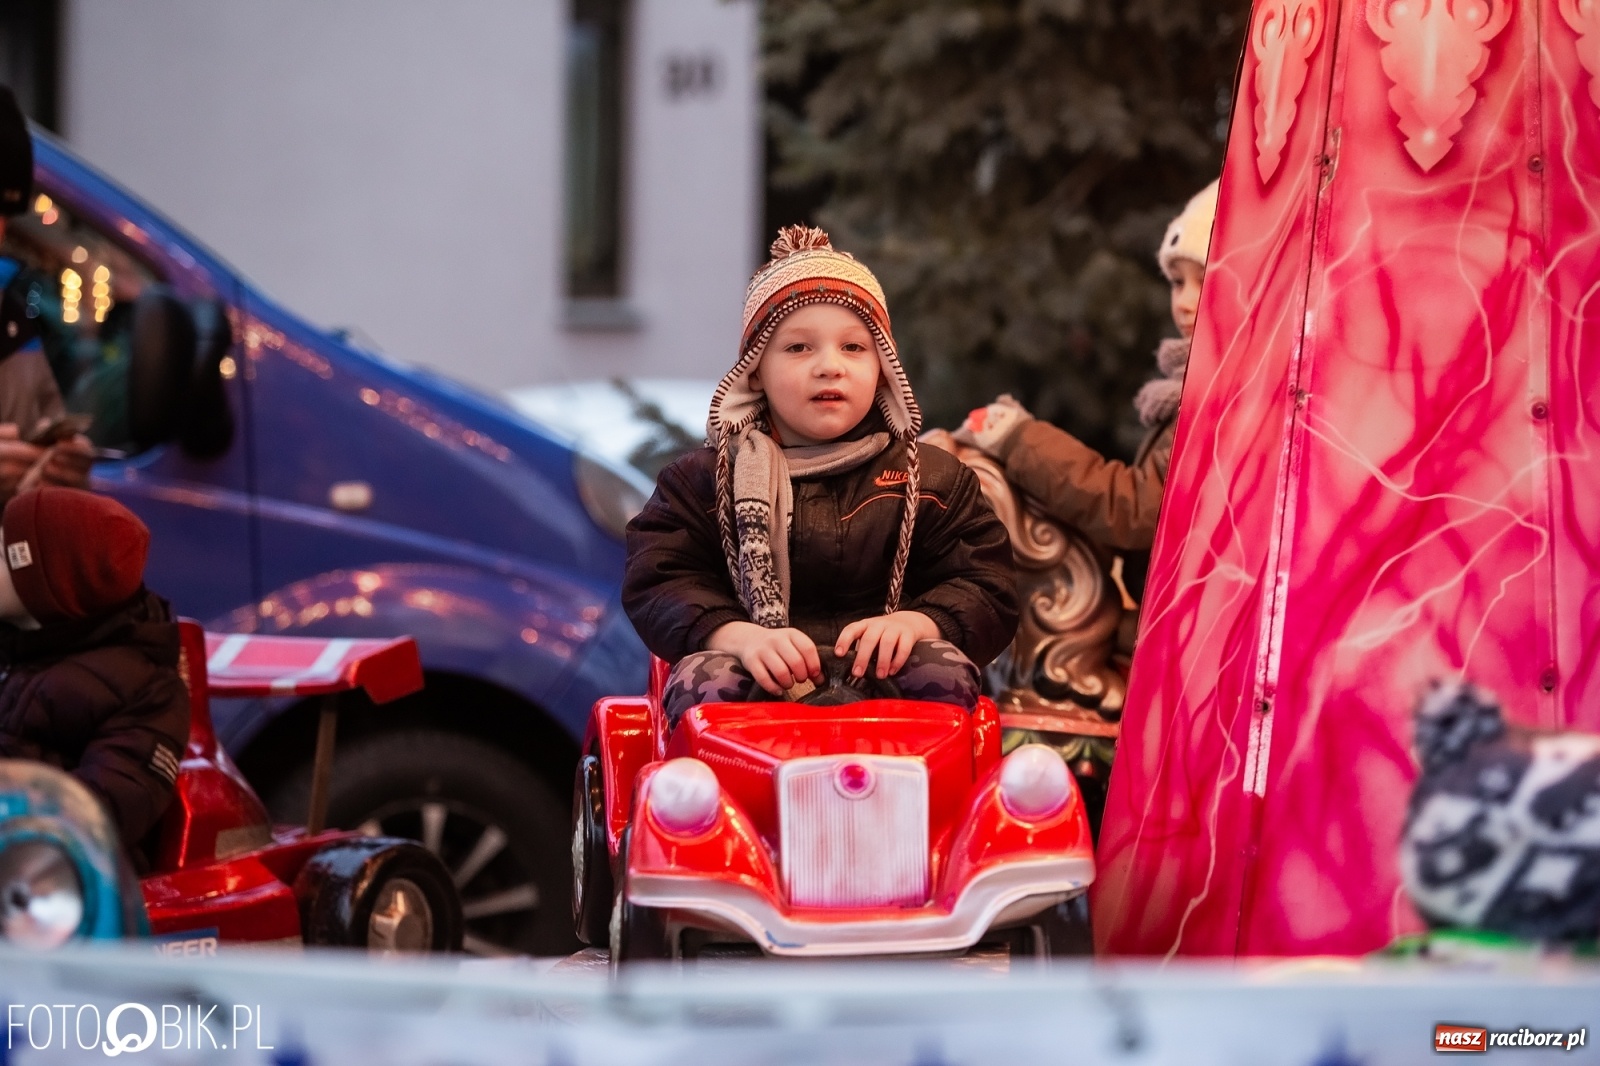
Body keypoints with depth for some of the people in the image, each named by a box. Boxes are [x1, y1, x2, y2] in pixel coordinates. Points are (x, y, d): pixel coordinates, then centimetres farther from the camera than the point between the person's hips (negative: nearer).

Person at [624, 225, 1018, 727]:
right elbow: (656, 582, 1)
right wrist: (740, 635, -20)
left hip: (880, 674, 1)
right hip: (762, 685, -1)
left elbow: (988, 588, 7)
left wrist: (916, 622, -17)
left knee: (947, 675, -30)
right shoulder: (704, 480, 12)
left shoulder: (934, 480, 13)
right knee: (702, 681, -33)